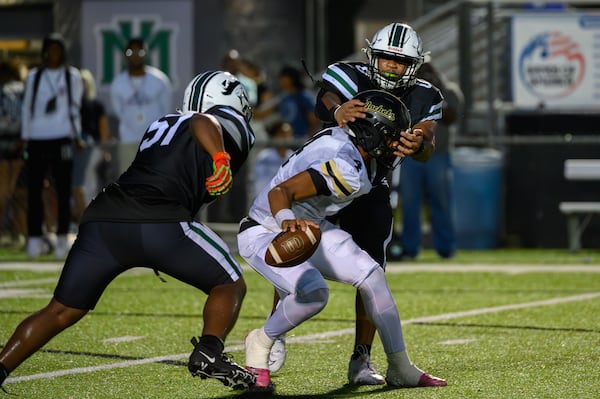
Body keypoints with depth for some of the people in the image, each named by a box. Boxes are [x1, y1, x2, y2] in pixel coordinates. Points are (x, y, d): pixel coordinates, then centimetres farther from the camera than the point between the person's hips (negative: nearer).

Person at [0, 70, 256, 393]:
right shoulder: (232, 127, 13)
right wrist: (220, 158, -23)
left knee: (62, 311, 14)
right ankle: (208, 353, -9)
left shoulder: (160, 125, 32)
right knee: (230, 285, 12)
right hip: (160, 222, -6)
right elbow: (202, 123, -9)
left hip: (101, 220, 6)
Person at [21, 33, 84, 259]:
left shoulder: (72, 76, 8)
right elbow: (26, 108, 12)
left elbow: (75, 108, 9)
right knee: (34, 191, -3)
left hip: (62, 139, -1)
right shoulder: (34, 77, 11)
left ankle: (62, 238, 3)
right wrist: (25, 137, 7)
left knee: (63, 191, -1)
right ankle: (34, 238, 0)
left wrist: (76, 137, 4)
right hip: (37, 140, 1)